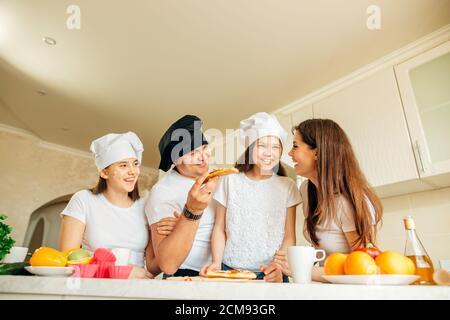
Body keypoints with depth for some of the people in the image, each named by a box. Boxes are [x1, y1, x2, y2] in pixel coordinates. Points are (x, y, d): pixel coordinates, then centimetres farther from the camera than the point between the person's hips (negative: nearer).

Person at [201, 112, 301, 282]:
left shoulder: (287, 186, 4)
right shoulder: (230, 181, 4)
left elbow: (289, 237, 2)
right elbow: (219, 229, 6)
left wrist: (279, 267, -12)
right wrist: (216, 262, -6)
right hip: (230, 270, 0)